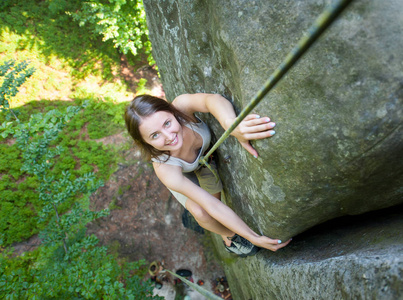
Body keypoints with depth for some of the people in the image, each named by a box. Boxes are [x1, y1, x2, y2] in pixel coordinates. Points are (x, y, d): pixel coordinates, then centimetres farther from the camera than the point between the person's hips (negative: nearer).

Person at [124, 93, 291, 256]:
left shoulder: (181, 105, -42)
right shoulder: (164, 168, -43)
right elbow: (212, 206, -40)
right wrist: (253, 237, -38)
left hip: (206, 152, 3)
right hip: (182, 174, -3)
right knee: (200, 212, -18)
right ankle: (228, 235, 13)